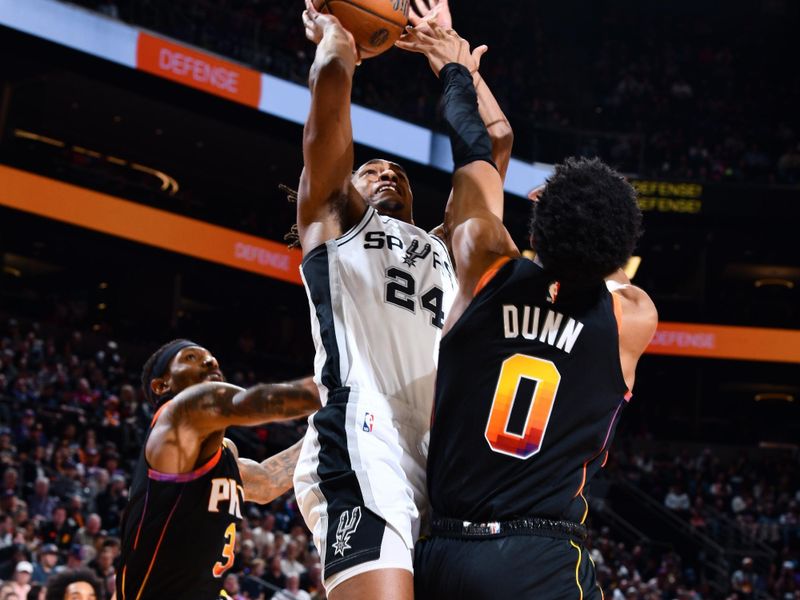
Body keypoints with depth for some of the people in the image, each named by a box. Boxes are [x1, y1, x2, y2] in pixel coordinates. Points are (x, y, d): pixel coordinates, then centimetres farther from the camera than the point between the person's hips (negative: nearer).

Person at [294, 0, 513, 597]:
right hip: (364, 441, -6)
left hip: (450, 452, 6)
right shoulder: (333, 223, 22)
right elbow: (333, 81, 15)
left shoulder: (446, 249, 36)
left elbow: (495, 141, 36)